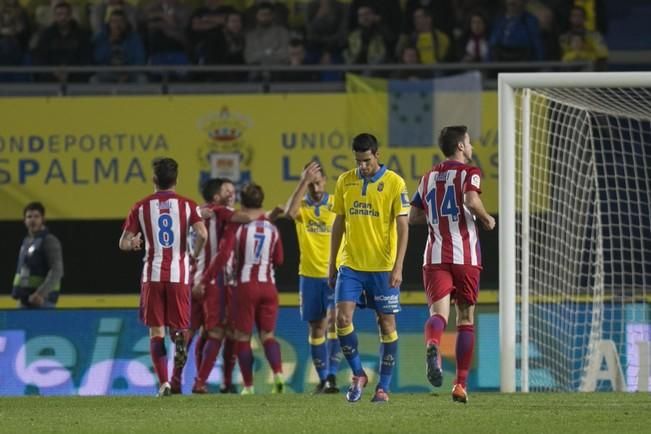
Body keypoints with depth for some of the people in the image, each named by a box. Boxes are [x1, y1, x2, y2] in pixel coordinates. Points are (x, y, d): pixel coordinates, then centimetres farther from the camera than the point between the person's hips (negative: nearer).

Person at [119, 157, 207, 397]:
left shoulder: (141, 207, 3)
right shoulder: (187, 205, 2)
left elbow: (124, 243, 3)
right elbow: (202, 234, -13)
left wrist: (134, 243, 26)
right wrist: (194, 253, 6)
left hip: (153, 274, 0)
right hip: (180, 274, 0)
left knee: (156, 330, 6)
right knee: (179, 326, 11)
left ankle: (163, 382, -6)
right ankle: (179, 339, -27)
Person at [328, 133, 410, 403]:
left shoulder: (394, 183, -5)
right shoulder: (345, 181, 7)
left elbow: (403, 227, -7)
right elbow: (339, 223, 14)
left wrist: (398, 267, -14)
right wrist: (332, 264, 12)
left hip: (383, 267, -3)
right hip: (351, 265, 3)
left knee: (386, 324, 2)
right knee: (342, 318, -10)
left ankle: (383, 387, 11)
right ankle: (358, 375, 9)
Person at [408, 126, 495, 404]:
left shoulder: (428, 178, 15)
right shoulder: (469, 173, -1)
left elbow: (413, 217, 16)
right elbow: (471, 200, -20)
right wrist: (487, 219, -3)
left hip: (435, 256, 3)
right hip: (466, 256, -3)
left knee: (438, 312, -10)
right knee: (465, 319, 9)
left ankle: (433, 345, -47)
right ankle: (460, 384, 7)